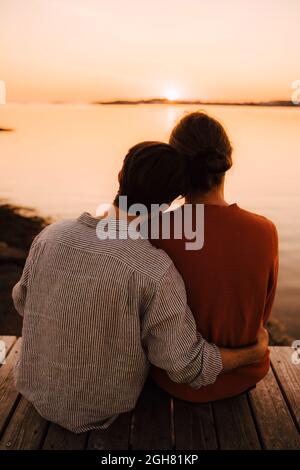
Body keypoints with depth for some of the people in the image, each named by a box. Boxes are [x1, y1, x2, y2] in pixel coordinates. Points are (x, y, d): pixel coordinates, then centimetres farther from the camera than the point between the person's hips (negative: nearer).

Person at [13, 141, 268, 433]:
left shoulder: (51, 235, -18)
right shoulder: (156, 271, -33)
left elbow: (24, 300, 0)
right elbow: (189, 366, -23)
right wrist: (254, 353, -5)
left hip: (38, 388, 4)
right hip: (104, 407, -3)